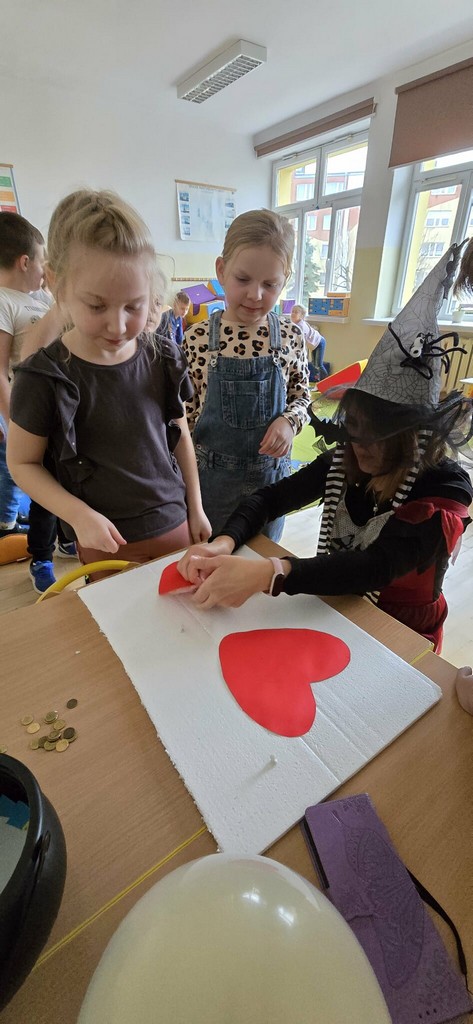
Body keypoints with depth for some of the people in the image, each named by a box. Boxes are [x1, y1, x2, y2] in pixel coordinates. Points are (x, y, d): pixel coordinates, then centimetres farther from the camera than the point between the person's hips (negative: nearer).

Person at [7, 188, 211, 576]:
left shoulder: (164, 360, -4)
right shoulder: (44, 376, -13)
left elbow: (180, 437, 6)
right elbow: (22, 462, -3)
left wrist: (196, 508, 7)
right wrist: (79, 515, -16)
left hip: (174, 526, 3)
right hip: (107, 542, -2)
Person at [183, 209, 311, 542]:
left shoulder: (291, 337, -5)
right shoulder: (198, 339, -9)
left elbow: (301, 394, 9)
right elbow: (185, 415, -3)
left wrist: (289, 420, -13)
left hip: (271, 471, 2)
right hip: (211, 477, -1)